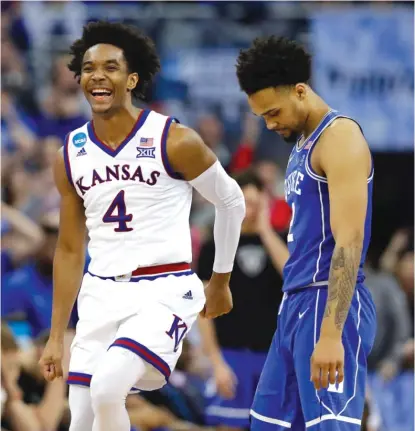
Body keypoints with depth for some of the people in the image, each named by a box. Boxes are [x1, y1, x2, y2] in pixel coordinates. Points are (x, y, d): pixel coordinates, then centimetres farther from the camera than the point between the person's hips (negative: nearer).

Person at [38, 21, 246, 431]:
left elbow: (231, 201, 6)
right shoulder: (71, 155, 6)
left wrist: (220, 280, 15)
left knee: (107, 388, -29)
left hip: (164, 291, -5)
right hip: (101, 294, 5)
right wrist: (56, 337, 12)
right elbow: (70, 250, 13)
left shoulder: (174, 141, -9)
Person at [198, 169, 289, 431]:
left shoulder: (276, 241, 8)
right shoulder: (215, 248, 3)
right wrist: (216, 361, -8)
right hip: (233, 354, -2)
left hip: (273, 352, 2)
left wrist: (265, 230, -12)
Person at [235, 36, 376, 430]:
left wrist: (331, 333, -27)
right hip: (296, 304, 10)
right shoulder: (302, 144, 18)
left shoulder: (340, 137, -12)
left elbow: (349, 242, -21)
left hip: (328, 306, -10)